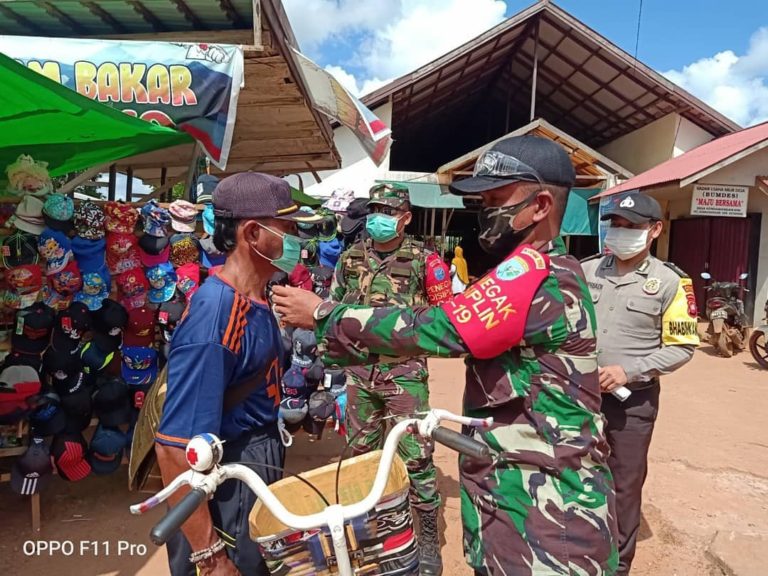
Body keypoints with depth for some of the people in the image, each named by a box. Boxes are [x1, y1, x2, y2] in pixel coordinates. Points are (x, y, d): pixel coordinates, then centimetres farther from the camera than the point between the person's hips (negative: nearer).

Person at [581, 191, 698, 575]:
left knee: (624, 485, 12)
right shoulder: (586, 271, 2)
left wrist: (629, 371, -18)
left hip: (632, 401, -3)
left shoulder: (670, 282, -8)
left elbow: (682, 346, -7)